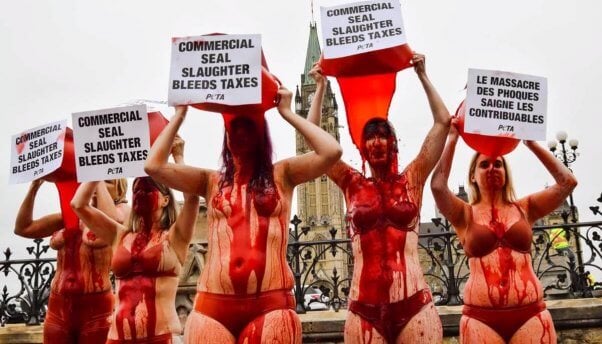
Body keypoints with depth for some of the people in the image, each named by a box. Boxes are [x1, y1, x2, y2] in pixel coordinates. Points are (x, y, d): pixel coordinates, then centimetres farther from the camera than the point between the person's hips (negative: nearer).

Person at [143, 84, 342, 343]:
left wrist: (287, 113, 6)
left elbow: (331, 151, -3)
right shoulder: (211, 181, 15)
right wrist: (179, 115, 14)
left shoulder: (281, 175, 11)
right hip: (213, 305, 2)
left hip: (270, 305, -1)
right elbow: (154, 166, 6)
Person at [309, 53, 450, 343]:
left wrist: (422, 75, 13)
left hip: (414, 305, 0)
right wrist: (320, 87, 14)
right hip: (364, 309, 1)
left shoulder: (412, 180, 10)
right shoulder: (352, 184, 11)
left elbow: (443, 122, 9)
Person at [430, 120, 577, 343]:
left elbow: (567, 182, 3)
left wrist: (530, 142, 6)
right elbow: (437, 185, -11)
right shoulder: (465, 214, 5)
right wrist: (452, 137, -2)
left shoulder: (524, 208, 11)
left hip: (530, 315, 2)